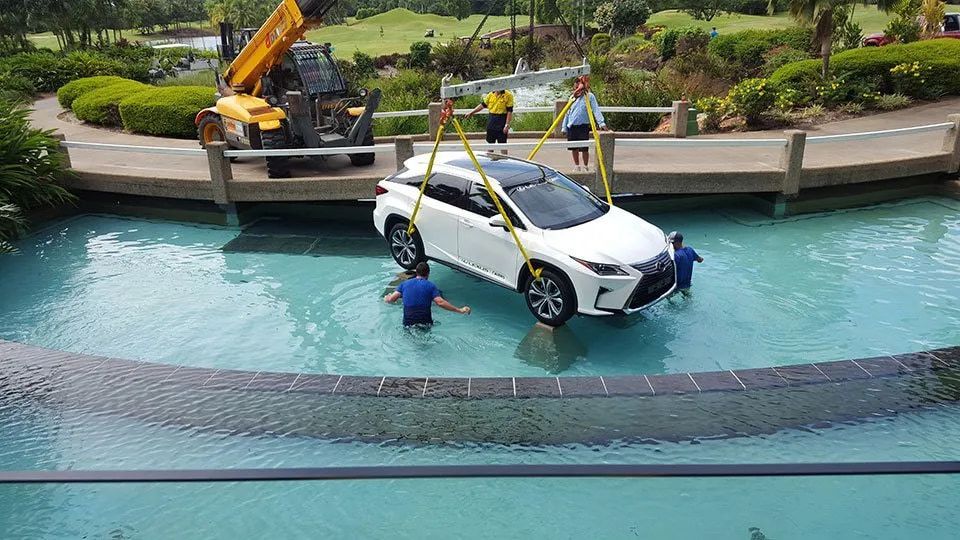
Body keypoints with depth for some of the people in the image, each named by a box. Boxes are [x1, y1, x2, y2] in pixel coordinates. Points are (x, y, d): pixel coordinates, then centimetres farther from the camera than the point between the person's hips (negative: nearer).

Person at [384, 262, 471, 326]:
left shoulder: (404, 284, 8)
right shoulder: (430, 285, 0)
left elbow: (391, 299, 0)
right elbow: (440, 302, -13)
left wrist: (386, 298, 24)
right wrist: (460, 310, -11)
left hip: (408, 324, 3)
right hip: (425, 323, -2)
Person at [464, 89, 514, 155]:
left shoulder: (508, 95, -9)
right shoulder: (491, 95, 4)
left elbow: (510, 111, -10)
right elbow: (482, 105, 13)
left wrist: (507, 125, -14)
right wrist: (471, 113, 12)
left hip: (501, 122, -5)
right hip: (491, 120, 5)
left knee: (502, 143, 0)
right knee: (490, 142, 14)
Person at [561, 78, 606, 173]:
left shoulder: (590, 96, -4)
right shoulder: (573, 98, 11)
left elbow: (596, 110, -10)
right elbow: (568, 113, 15)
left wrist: (601, 123, -21)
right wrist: (564, 127, 12)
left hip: (583, 126, -5)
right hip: (571, 127, 5)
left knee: (584, 149, -4)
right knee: (574, 148, 10)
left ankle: (586, 167, 11)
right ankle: (577, 166, 24)